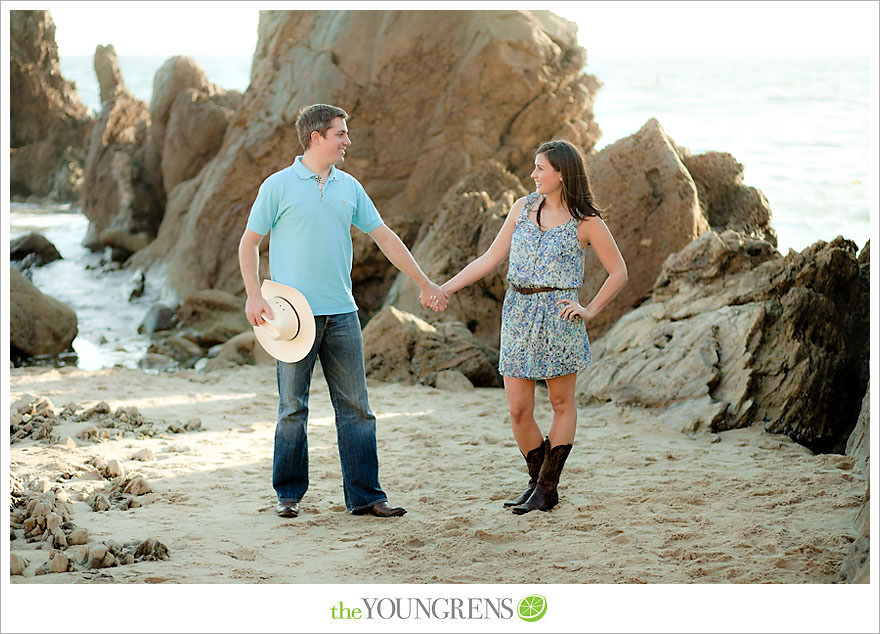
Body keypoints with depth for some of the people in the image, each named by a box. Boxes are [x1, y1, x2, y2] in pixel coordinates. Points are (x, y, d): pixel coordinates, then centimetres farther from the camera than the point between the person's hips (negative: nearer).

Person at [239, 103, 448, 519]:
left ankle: (365, 496, 7)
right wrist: (254, 296, -9)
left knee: (355, 407, 3)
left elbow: (384, 237, 16)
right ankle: (288, 494, 13)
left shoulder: (349, 187, 11)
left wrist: (424, 284, 17)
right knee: (293, 408, 2)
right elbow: (249, 242, 2)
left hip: (341, 313, 4)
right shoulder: (279, 186, -2)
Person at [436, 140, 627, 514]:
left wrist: (590, 311, -7)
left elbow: (618, 272, 2)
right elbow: (490, 259, 9)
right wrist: (444, 289, 3)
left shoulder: (586, 222, -4)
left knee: (562, 403, 5)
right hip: (518, 313, 4)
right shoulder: (523, 208, 8)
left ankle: (546, 488, 10)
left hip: (557, 315, -4)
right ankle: (539, 483, 17)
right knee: (518, 410, 1)